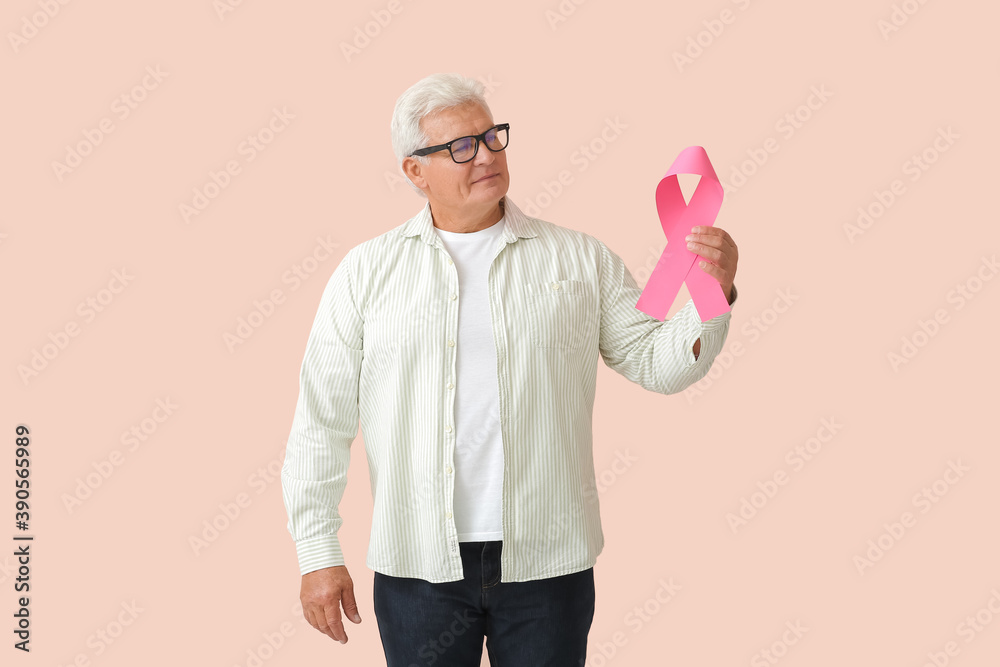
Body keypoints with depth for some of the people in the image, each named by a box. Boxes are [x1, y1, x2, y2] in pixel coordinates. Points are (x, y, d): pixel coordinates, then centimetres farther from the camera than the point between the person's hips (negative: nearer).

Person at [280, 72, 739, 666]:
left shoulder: (580, 259, 5)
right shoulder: (367, 272, 3)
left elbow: (655, 361, 4)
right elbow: (322, 422, 3)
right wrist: (318, 553, 0)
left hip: (547, 560, 0)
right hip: (418, 565, 0)